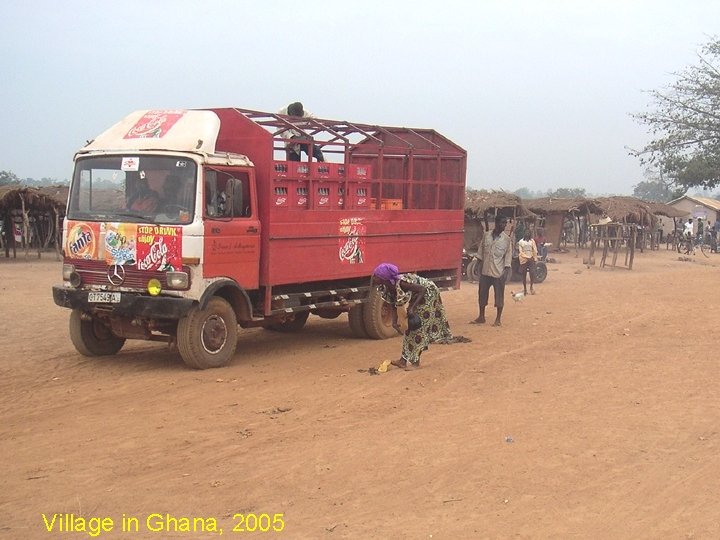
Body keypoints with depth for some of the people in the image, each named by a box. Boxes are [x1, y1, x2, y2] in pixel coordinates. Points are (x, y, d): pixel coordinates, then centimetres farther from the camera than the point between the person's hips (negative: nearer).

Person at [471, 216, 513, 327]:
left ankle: (498, 319, 15)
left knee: (499, 295, 3)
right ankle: (481, 317, 23)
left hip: (498, 272, -3)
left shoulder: (506, 239, -5)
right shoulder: (487, 235, 3)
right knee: (482, 293, 10)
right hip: (485, 271, 3)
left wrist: (506, 271, -11)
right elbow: (481, 251, 10)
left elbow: (508, 255, -5)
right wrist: (480, 266, 8)